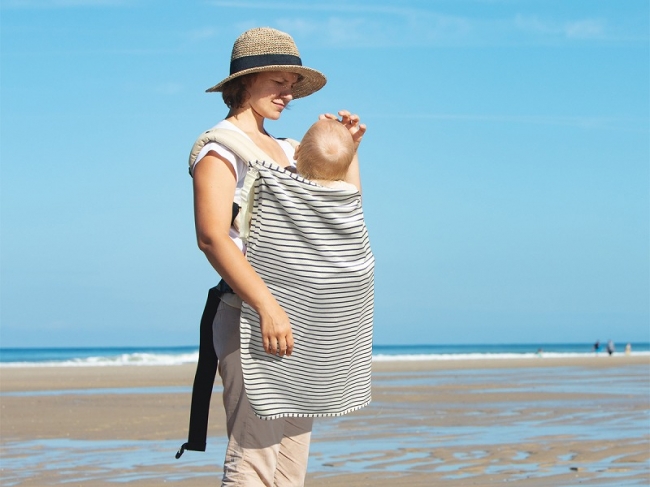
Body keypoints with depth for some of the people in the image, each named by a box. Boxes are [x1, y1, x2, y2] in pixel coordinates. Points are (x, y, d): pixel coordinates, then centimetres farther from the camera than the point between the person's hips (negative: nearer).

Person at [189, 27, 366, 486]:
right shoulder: (220, 147, -5)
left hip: (296, 320, 9)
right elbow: (212, 237, -19)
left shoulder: (283, 150, 19)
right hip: (249, 315, -9)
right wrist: (268, 306, -26)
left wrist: (347, 150, 12)